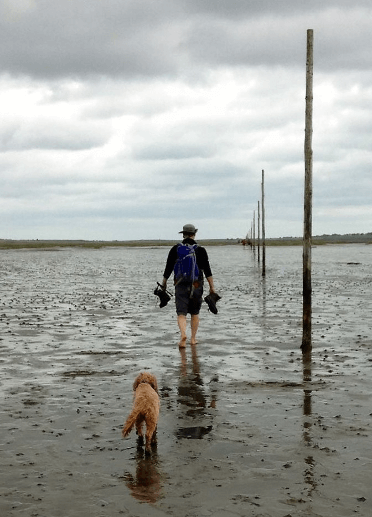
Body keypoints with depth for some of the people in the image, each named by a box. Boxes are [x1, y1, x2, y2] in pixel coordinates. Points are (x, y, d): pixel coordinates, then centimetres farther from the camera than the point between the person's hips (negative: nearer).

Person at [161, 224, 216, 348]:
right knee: (195, 313, 17)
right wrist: (212, 287, -6)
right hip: (196, 285, 1)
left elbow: (168, 268, 4)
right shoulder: (201, 250, -2)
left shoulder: (175, 249, 1)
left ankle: (183, 335, -27)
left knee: (181, 314, -4)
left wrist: (164, 283, 16)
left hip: (181, 285, -1)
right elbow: (207, 270, -7)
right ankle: (193, 339, 20)